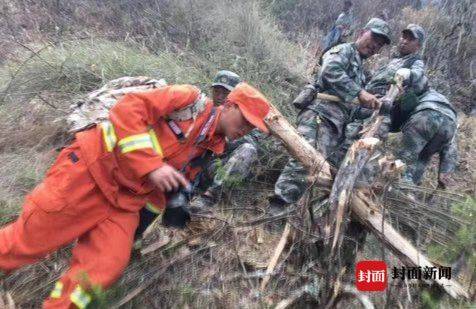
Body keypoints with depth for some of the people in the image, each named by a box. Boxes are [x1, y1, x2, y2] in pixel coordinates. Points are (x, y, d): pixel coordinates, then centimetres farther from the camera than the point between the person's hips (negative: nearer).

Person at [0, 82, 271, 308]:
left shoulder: (210, 147, 9)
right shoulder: (192, 99, -12)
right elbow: (126, 111, -19)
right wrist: (151, 166, -26)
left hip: (126, 202, 6)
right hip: (91, 168, -5)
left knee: (105, 269, -8)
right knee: (27, 242, 6)